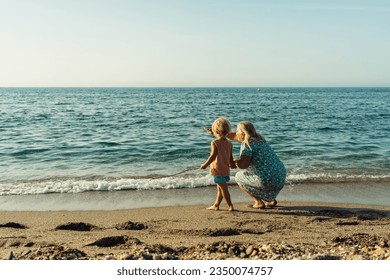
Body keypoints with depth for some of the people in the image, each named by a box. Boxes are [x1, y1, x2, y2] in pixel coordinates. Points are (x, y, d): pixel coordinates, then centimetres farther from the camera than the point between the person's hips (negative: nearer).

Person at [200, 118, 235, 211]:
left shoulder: (215, 143, -12)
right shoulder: (229, 143, 5)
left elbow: (213, 156, -20)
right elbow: (230, 158, 9)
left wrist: (205, 164, -12)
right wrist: (232, 164, 27)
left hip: (218, 169, -7)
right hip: (226, 170, 7)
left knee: (223, 188, -1)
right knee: (220, 188, 17)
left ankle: (231, 206, 0)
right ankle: (216, 205, 29)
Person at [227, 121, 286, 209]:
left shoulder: (247, 144, -11)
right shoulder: (256, 138, 15)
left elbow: (243, 165, -18)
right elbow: (234, 136, 25)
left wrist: (236, 161, 3)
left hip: (267, 180, -8)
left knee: (239, 176, 14)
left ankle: (259, 202, 8)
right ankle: (271, 200, 23)